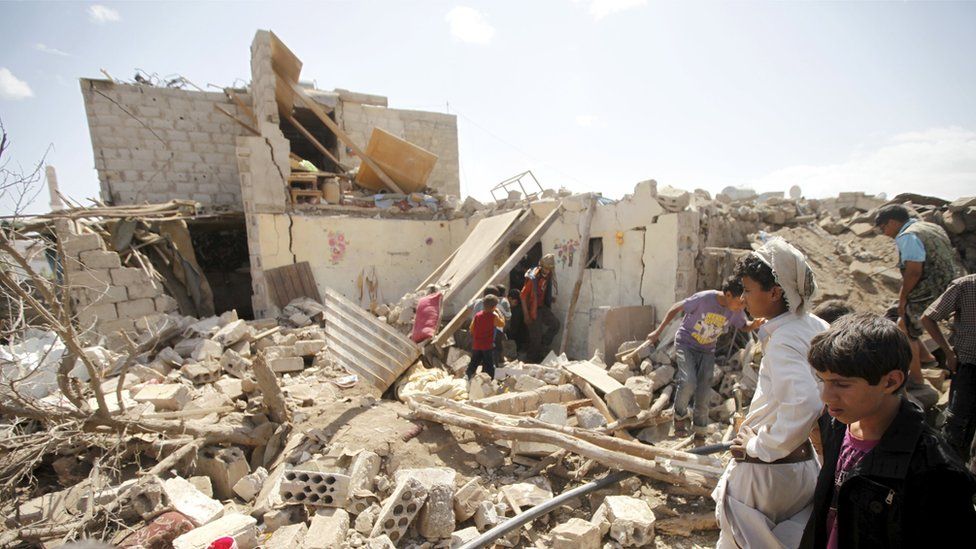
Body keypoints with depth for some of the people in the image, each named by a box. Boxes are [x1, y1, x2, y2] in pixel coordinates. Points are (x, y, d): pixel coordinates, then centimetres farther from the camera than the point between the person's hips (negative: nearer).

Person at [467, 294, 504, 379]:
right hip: (488, 346, -4)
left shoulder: (477, 315, 1)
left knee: (473, 364, 18)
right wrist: (499, 313, 6)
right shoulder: (494, 316, -13)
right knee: (489, 366, 5)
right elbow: (502, 324, 2)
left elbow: (471, 329, 5)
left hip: (476, 345, 5)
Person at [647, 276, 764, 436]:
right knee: (688, 382, -25)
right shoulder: (704, 298, -27)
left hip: (707, 351, 5)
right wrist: (658, 331, -11)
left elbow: (744, 326, 10)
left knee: (703, 395, 3)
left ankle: (700, 432, 22)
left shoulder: (736, 311, -11)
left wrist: (755, 324, -15)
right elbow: (676, 308, -15)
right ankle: (680, 415, 3)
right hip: (686, 344, -4)